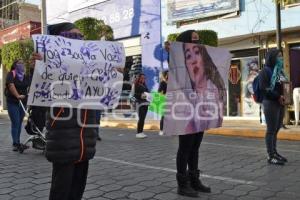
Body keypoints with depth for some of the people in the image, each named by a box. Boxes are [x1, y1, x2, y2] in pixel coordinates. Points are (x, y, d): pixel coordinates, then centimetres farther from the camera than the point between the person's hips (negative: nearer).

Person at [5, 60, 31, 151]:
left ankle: (17, 143, 18)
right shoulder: (11, 74, -5)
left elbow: (30, 87, 5)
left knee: (19, 123, 10)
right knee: (15, 123, -8)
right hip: (13, 102, -5)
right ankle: (15, 144, -4)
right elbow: (11, 85, -20)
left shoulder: (26, 77, 12)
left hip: (23, 102, 5)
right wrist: (17, 95, -33)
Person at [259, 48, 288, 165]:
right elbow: (263, 88, -15)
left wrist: (286, 96, 6)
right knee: (271, 130, -4)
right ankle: (270, 156, 1)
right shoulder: (266, 71, -5)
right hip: (270, 103, -7)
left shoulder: (280, 71, 18)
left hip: (280, 103, 7)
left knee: (276, 129, 10)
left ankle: (274, 152, 19)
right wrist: (278, 96, -18)